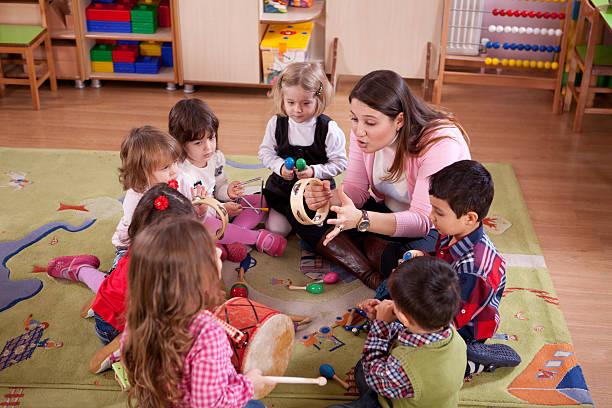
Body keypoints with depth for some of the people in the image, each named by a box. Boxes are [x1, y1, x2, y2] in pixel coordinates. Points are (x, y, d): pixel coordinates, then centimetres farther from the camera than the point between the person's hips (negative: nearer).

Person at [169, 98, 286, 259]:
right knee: (207, 225, -42)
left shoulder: (216, 157, -4)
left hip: (218, 208, 8)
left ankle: (232, 240, -23)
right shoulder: (181, 174, -27)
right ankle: (258, 237, -21)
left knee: (261, 201, -1)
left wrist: (227, 191, -13)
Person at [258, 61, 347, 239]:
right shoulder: (276, 123, -9)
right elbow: (265, 151, 2)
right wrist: (280, 166, -15)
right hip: (282, 186, 3)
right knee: (274, 230, 5)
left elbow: (339, 162, -11)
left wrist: (314, 171, -24)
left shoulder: (329, 128, -17)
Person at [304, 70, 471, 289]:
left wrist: (361, 219, -47)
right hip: (387, 212, 7)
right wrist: (329, 197, -30)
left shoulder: (440, 142, -30)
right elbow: (356, 188, -5)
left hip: (438, 228, -6)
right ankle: (375, 278, -22)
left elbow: (423, 220, -32)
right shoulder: (363, 131, -12)